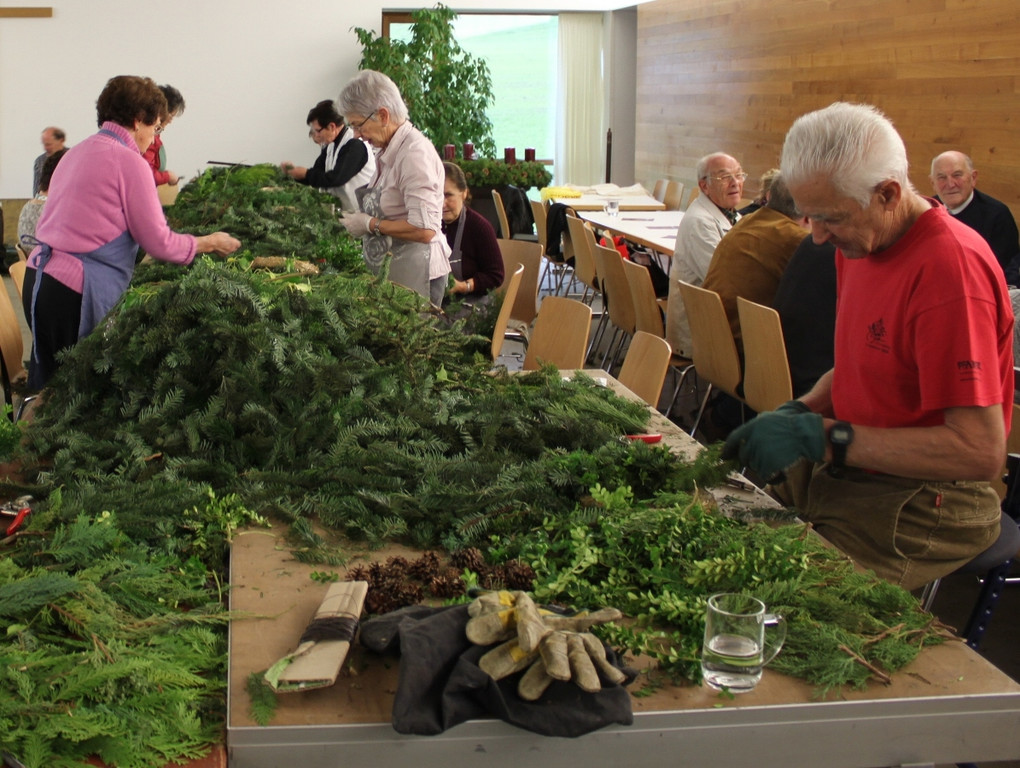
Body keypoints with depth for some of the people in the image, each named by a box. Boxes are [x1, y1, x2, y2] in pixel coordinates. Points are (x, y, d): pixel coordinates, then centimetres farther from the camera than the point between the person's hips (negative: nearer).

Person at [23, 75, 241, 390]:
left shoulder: (78, 152, 15)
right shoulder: (129, 160, -10)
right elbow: (159, 243, -8)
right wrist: (208, 243, 6)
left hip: (40, 276, 8)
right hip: (75, 292, -8)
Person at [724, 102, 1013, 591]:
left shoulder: (951, 267, -24)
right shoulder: (861, 243, 7)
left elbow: (981, 450, -27)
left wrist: (825, 437, -27)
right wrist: (798, 412, 0)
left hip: (924, 506, -9)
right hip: (845, 468, 9)